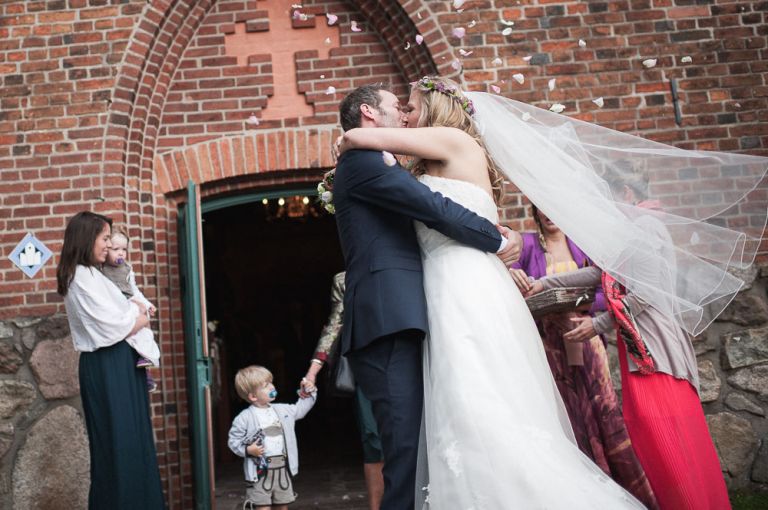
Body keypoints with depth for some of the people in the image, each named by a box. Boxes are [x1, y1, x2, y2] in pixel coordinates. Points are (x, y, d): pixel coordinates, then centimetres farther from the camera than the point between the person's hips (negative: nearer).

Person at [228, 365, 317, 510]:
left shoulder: (282, 410, 7)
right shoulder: (245, 418, -10)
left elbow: (300, 408, 24)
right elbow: (233, 441, -6)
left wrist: (310, 394, 14)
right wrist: (247, 450, -20)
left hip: (283, 468, 6)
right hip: (260, 470, -5)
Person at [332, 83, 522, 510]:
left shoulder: (380, 166, 29)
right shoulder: (361, 159, -1)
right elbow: (433, 207, -10)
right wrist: (499, 241, 1)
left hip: (400, 320, 9)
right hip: (388, 320, -9)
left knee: (421, 449, 6)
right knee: (409, 448, -12)